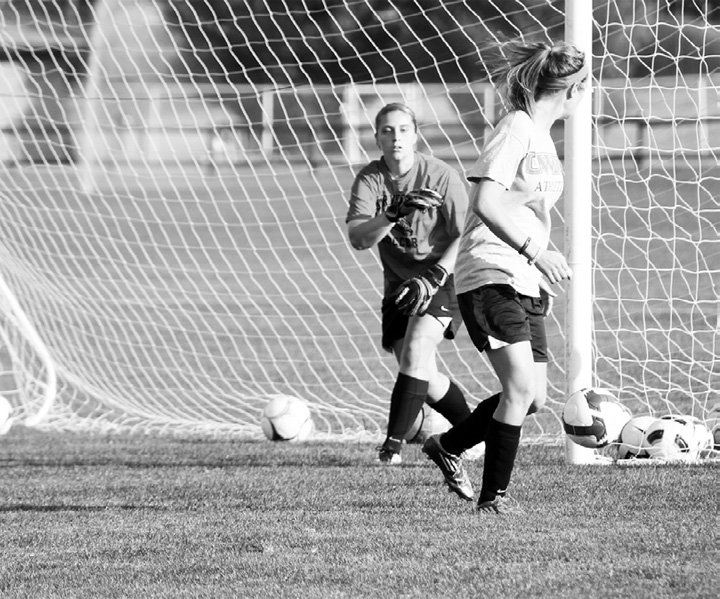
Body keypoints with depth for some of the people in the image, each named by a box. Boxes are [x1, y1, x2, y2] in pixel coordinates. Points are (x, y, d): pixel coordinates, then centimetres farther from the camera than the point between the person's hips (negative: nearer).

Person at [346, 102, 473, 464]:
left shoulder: (441, 176, -12)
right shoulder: (369, 180, -5)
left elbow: (464, 237, -12)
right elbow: (357, 237, -19)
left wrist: (434, 277, -23)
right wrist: (395, 212, -36)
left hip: (443, 277, -4)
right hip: (400, 285, 4)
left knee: (416, 347, -26)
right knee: (420, 375, 0)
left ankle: (395, 441, -25)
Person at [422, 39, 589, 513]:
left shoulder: (542, 137, 19)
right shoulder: (516, 128, -10)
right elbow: (486, 203, -19)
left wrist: (544, 282, 23)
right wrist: (535, 251, -23)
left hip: (525, 282, 9)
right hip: (490, 276, -9)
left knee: (533, 396, 4)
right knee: (521, 387, -18)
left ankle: (448, 446, 23)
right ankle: (494, 495, -10)